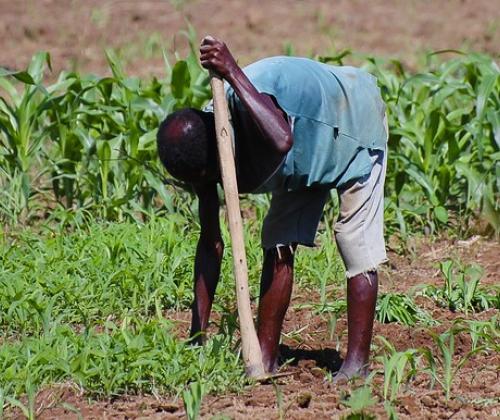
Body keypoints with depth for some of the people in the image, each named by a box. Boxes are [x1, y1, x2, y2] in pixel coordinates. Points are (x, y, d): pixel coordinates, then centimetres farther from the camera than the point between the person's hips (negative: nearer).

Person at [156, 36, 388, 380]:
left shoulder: (243, 102, -41)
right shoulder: (201, 155, -20)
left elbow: (281, 141, -65)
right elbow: (211, 243, -15)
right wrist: (198, 332, -18)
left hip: (355, 122, -6)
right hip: (307, 159, 7)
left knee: (357, 248, -11)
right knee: (277, 245, -1)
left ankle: (357, 363, -8)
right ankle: (266, 358, 3)